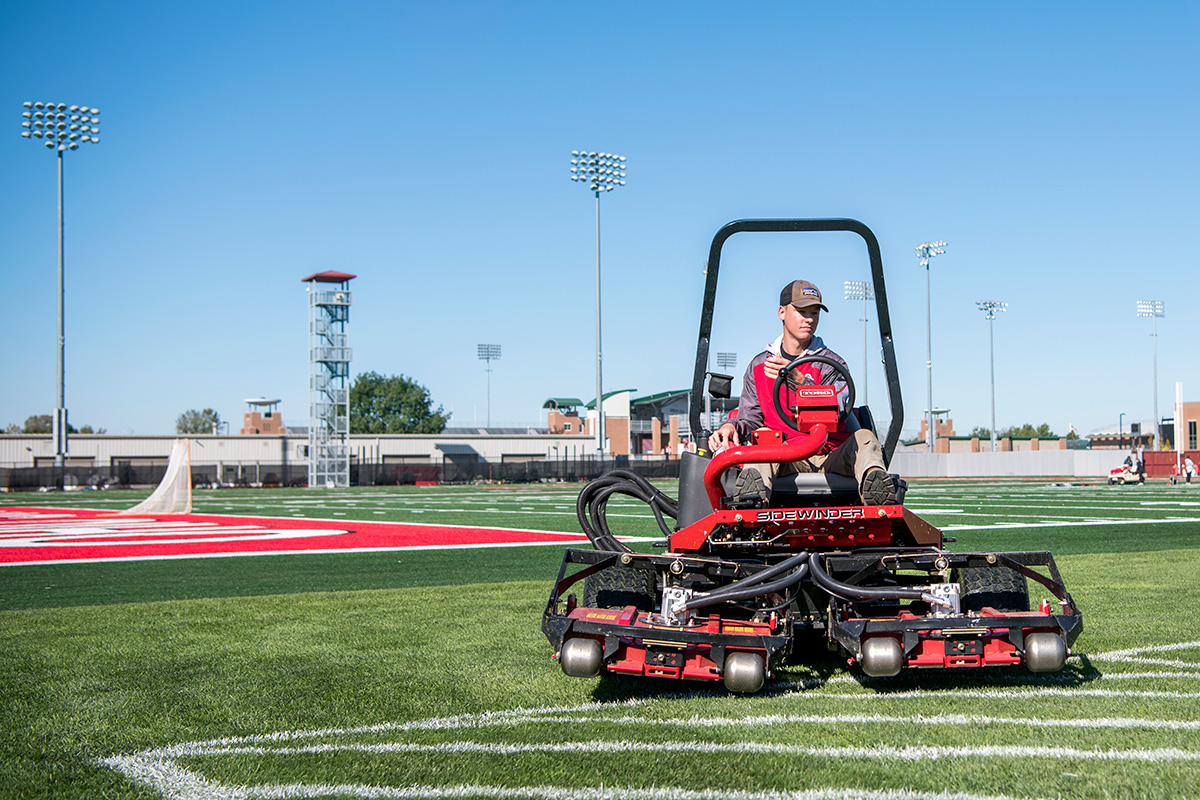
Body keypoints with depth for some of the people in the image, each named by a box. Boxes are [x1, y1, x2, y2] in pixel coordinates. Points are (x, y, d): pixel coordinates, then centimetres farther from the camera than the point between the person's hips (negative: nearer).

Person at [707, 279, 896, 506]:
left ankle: (873, 479, -62)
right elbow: (749, 418, 10)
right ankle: (754, 482, -61)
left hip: (831, 457, 0)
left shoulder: (832, 364, 7)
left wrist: (798, 380, -28)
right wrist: (732, 426, -15)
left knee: (864, 437, -27)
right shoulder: (758, 366, 15)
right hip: (785, 461, 1)